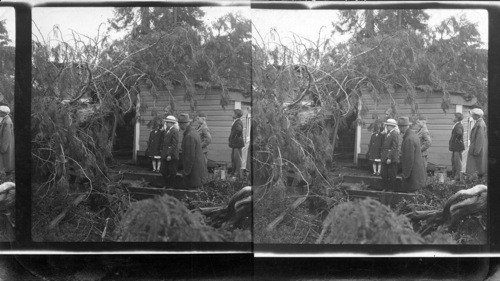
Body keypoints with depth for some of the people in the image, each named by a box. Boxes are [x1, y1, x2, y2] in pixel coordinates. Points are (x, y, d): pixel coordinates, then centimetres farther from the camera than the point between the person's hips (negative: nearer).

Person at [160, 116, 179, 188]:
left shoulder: (174, 131, -13)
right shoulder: (166, 131, 13)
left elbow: (174, 144, -18)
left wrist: (169, 155, -20)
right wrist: (162, 151, 11)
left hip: (172, 156, -9)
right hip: (165, 155, 9)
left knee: (172, 172, 1)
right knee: (164, 171, 11)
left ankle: (171, 186, 11)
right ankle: (167, 185, 22)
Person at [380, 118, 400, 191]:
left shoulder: (395, 134, -13)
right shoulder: (387, 134, 15)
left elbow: (394, 147, -18)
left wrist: (389, 158, -21)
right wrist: (382, 155, 14)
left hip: (391, 159, -9)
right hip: (385, 158, 9)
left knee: (391, 176, 1)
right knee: (383, 174, 11)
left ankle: (391, 190, 11)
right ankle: (386, 188, 22)